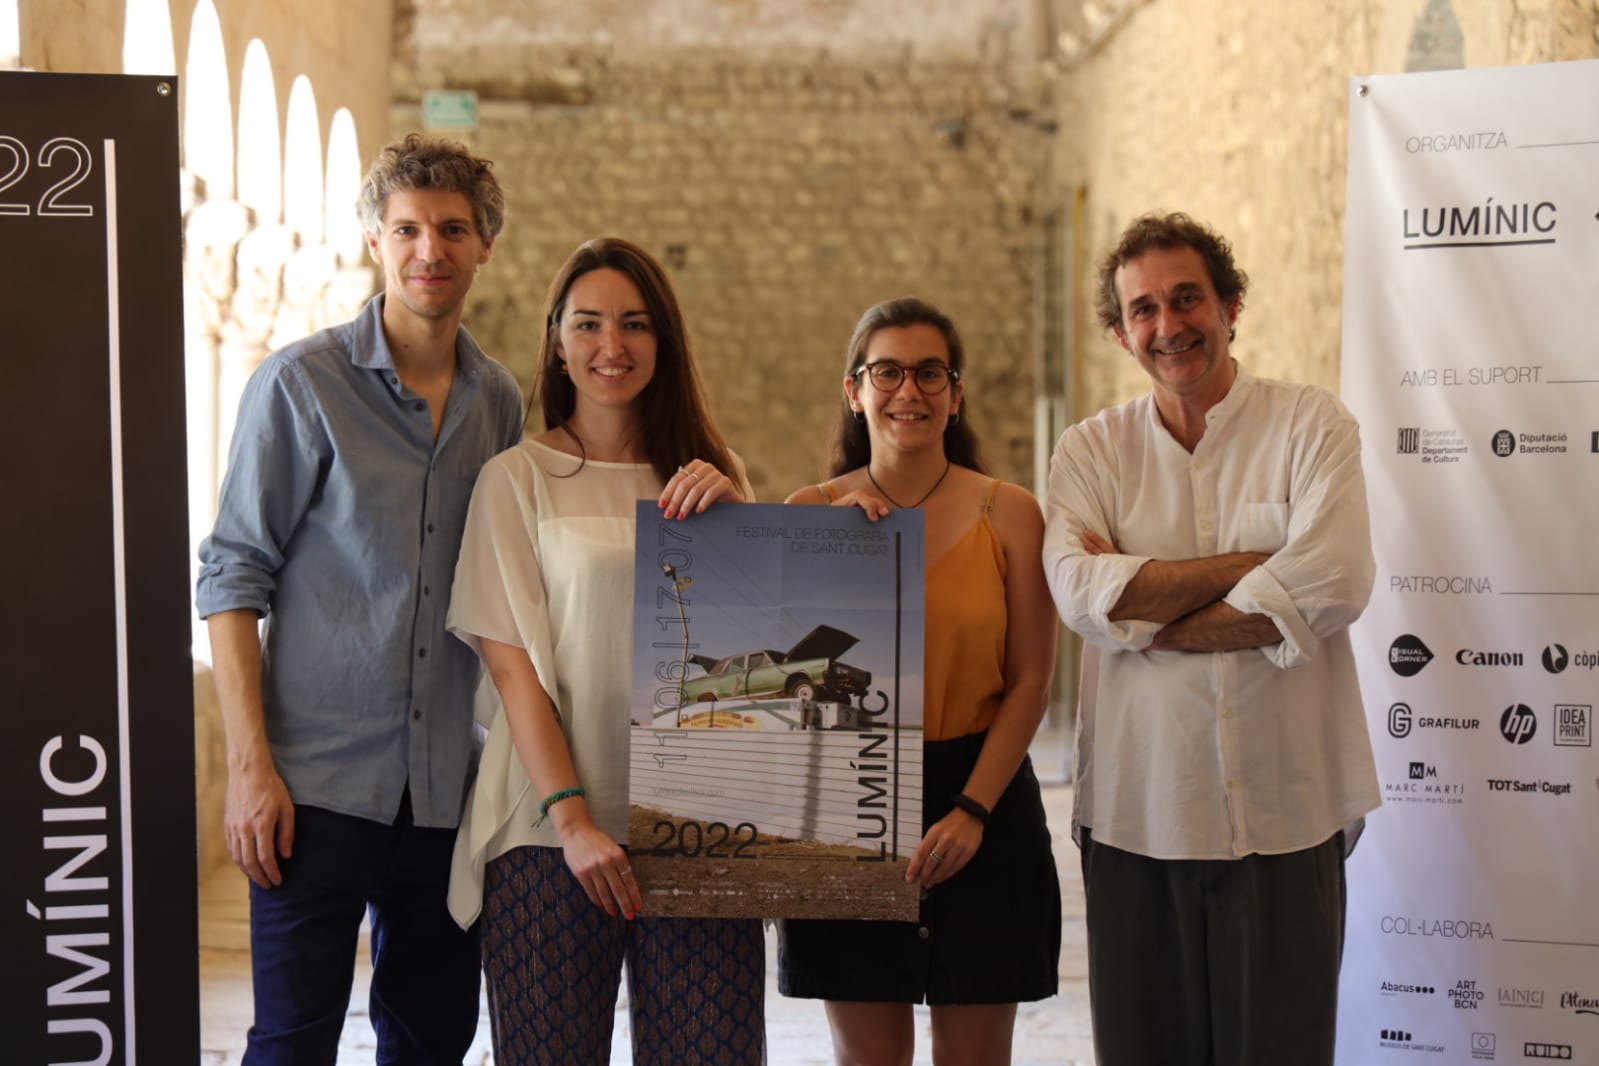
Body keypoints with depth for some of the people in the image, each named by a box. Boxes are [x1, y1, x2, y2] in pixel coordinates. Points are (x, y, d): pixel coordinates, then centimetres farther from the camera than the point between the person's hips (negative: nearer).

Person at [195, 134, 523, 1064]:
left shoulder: (502, 401, 9)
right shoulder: (301, 384, -5)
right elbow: (233, 575, -6)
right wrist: (250, 764, -13)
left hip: (451, 781, 5)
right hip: (319, 777, -4)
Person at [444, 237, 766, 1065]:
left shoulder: (713, 476, 13)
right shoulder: (518, 478, 3)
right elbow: (512, 666, -3)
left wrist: (732, 514, -5)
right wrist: (571, 818, -12)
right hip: (554, 835, -2)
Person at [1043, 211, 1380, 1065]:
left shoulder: (1311, 426, 0)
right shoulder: (1090, 451, 6)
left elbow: (1333, 586, -16)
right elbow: (1082, 591, -12)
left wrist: (1140, 616, -11)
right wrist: (1260, 561, -13)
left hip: (1282, 811, -2)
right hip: (1134, 811, 2)